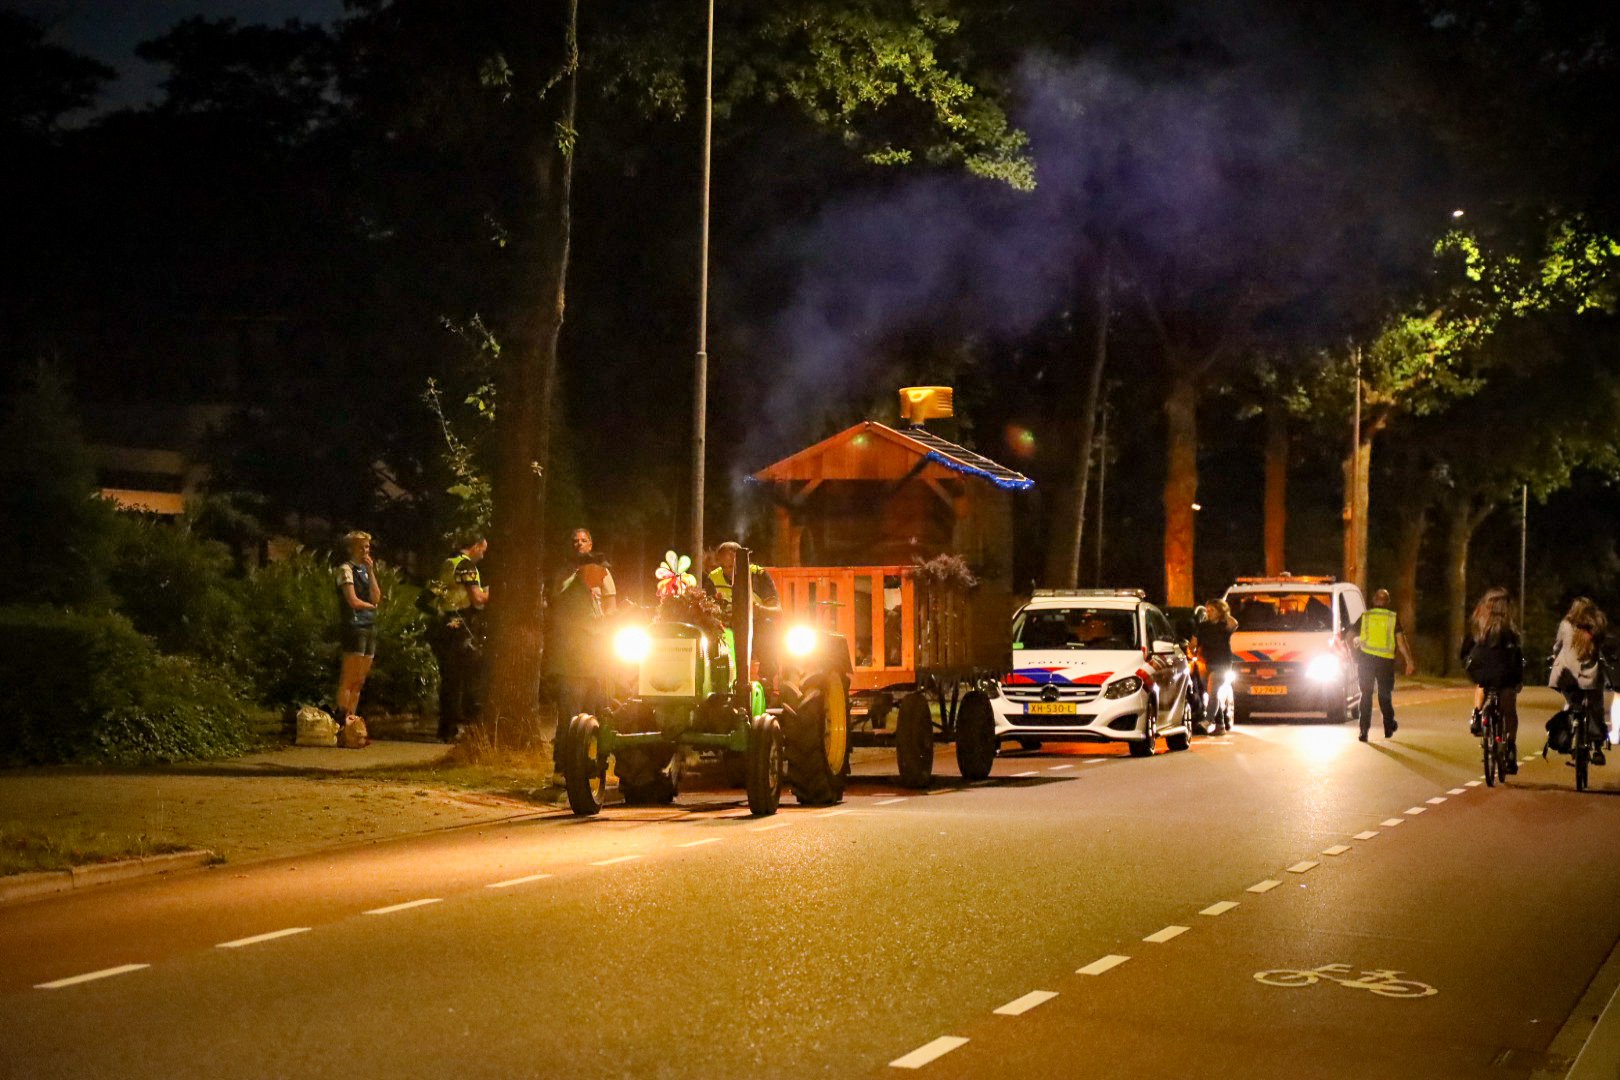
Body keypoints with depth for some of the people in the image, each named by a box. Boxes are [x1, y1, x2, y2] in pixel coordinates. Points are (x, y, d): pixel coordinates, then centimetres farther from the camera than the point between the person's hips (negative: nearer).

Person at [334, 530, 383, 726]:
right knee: (348, 679, -10)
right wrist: (371, 606, 4)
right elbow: (353, 601, -13)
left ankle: (351, 719, 9)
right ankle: (342, 720, -11)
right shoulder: (346, 569, -4)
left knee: (359, 681, 7)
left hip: (370, 627, 8)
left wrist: (371, 571, -1)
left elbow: (376, 598, 5)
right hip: (355, 626, -8)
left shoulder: (366, 569, 19)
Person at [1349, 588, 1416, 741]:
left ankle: (1364, 729, -4)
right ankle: (1389, 726, 25)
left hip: (1366, 658, 0)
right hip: (1386, 660, 0)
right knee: (1385, 694, 16)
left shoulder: (1364, 617, 6)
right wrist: (1409, 661, -3)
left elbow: (1350, 637, 8)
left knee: (1366, 694, 5)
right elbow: (1401, 641, -5)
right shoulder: (1393, 618, 3)